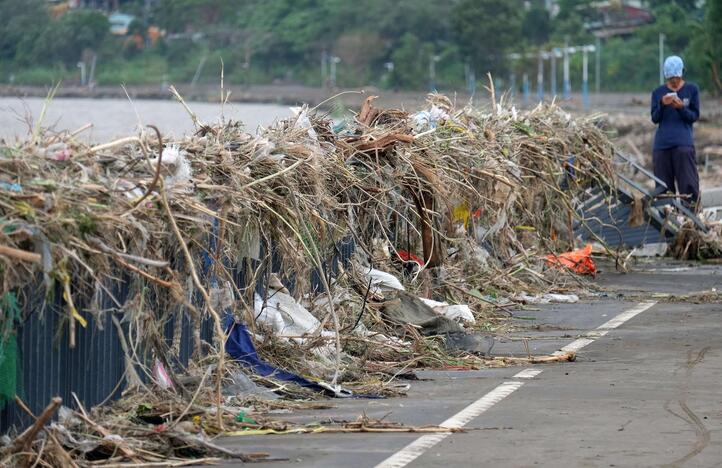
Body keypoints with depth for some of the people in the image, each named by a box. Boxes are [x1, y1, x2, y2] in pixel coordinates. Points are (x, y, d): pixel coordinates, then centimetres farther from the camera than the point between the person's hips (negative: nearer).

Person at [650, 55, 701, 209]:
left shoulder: (692, 90, 7)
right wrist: (662, 104, -11)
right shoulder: (658, 92, 12)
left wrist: (681, 108, -14)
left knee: (688, 184, -10)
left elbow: (694, 116, 5)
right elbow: (655, 118, 7)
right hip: (662, 143, 2)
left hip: (683, 143, -2)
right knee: (664, 186, 1)